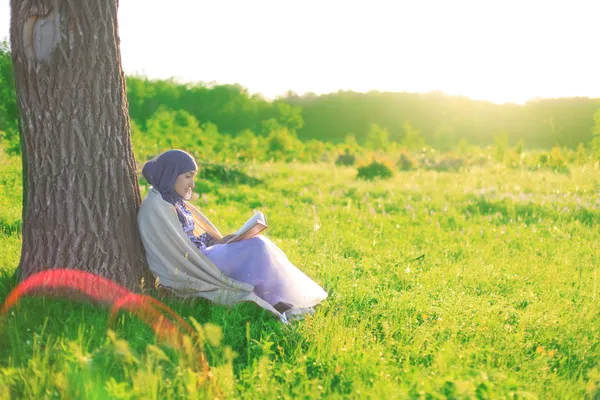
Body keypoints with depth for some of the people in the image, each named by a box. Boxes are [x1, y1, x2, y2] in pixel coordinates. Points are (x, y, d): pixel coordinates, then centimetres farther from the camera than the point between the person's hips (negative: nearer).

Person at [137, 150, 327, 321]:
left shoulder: (173, 201, 13)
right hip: (188, 275, -9)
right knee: (255, 248, -16)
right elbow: (181, 251, -19)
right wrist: (217, 245, -12)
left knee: (257, 243, -4)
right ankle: (274, 304, -8)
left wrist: (219, 242, -1)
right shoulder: (156, 207, -16)